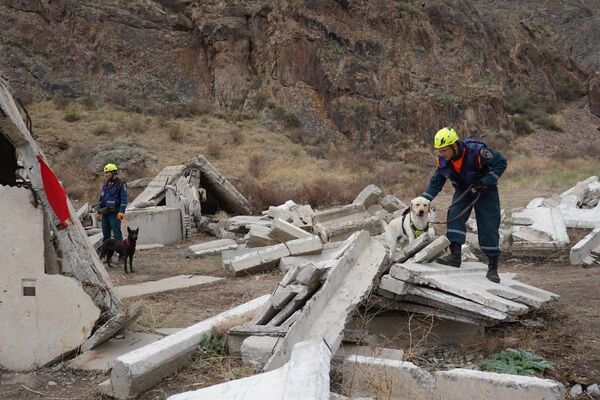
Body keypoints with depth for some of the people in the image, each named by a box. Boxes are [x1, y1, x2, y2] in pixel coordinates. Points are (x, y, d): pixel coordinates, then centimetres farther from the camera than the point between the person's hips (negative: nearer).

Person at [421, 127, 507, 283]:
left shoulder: (476, 151, -33)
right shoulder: (442, 160, -15)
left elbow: (501, 163, -23)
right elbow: (435, 183, -3)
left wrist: (484, 182, -30)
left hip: (485, 190, -4)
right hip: (463, 191, 4)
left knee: (488, 226, -6)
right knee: (454, 216, -19)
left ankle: (493, 268, 3)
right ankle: (455, 256, -16)